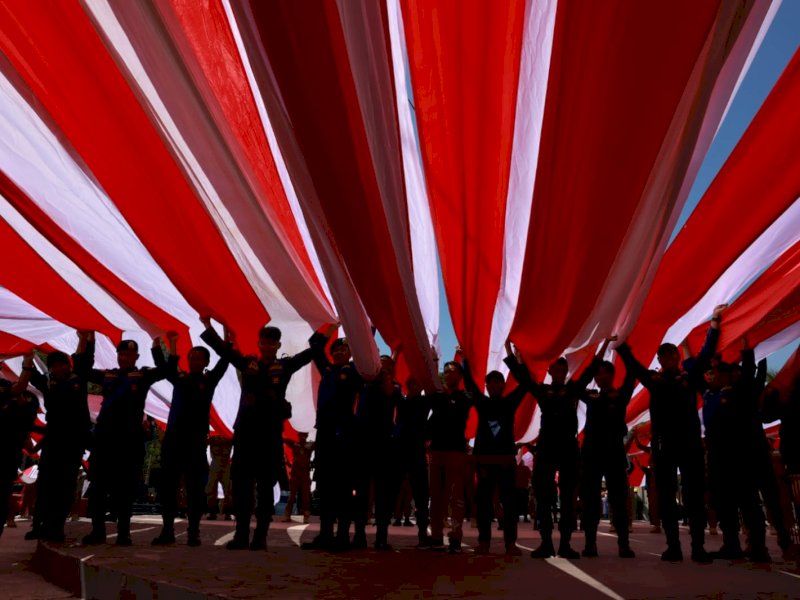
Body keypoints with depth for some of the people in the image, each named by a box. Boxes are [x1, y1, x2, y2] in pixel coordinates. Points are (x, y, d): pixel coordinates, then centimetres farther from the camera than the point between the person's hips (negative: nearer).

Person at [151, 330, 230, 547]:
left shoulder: (209, 380, 5)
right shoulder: (179, 378, 12)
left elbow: (223, 363, -8)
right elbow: (163, 367, -3)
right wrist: (172, 346, -18)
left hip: (196, 439, -2)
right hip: (172, 436, 3)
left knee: (195, 487, -1)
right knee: (167, 485, 3)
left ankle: (193, 532, 4)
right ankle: (167, 530, 10)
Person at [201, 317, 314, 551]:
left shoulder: (285, 366, 7)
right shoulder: (247, 362, 11)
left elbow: (309, 353, 2)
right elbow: (223, 349, 9)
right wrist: (208, 327, 1)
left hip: (271, 434, -2)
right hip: (245, 431, 2)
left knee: (266, 487, 3)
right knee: (241, 484, 4)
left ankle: (260, 536, 8)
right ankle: (241, 534, 12)